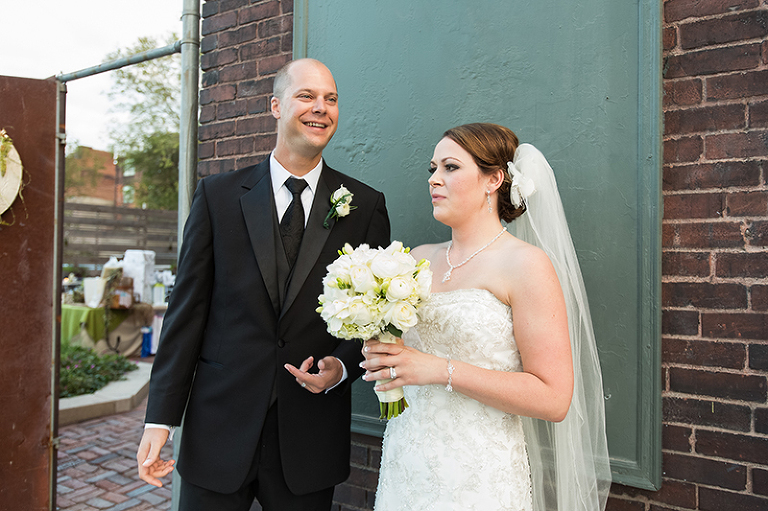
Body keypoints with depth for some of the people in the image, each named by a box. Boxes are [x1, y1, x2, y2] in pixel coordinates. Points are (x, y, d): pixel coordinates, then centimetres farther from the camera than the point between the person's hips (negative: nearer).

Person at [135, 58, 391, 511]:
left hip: (312, 438, 1)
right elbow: (187, 309, -1)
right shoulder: (218, 195, 0)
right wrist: (161, 418, -2)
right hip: (219, 431, 0)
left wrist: (342, 367, -14)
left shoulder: (366, 205, -1)